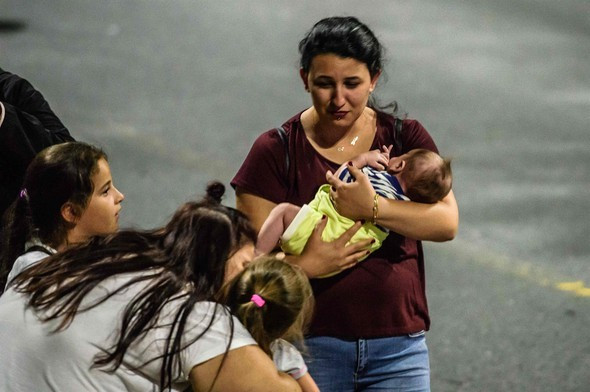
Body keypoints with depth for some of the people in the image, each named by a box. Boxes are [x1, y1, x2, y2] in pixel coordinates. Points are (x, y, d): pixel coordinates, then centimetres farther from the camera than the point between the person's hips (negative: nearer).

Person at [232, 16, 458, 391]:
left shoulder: (406, 138, 5)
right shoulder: (276, 151, 0)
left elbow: (447, 222, -8)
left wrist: (372, 208, -20)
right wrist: (305, 263, -21)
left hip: (398, 345, 1)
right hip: (311, 343, -1)